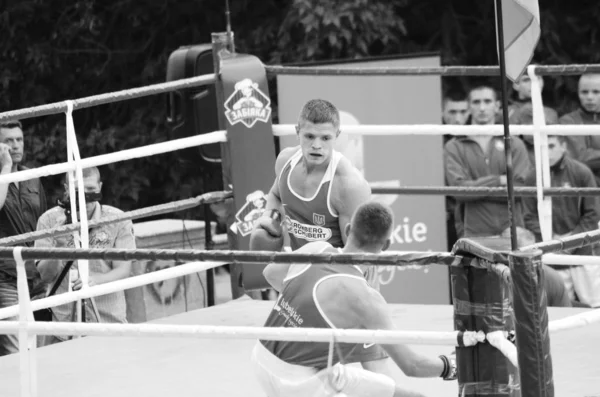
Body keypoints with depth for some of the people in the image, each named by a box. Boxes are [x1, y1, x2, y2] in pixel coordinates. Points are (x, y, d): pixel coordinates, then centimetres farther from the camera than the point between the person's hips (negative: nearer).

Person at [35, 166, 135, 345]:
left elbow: (123, 271, -8)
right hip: (63, 321, 1)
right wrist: (57, 243, -23)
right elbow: (46, 275, -5)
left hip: (109, 320, 0)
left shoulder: (118, 220, -3)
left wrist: (96, 280, -28)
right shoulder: (49, 220, -2)